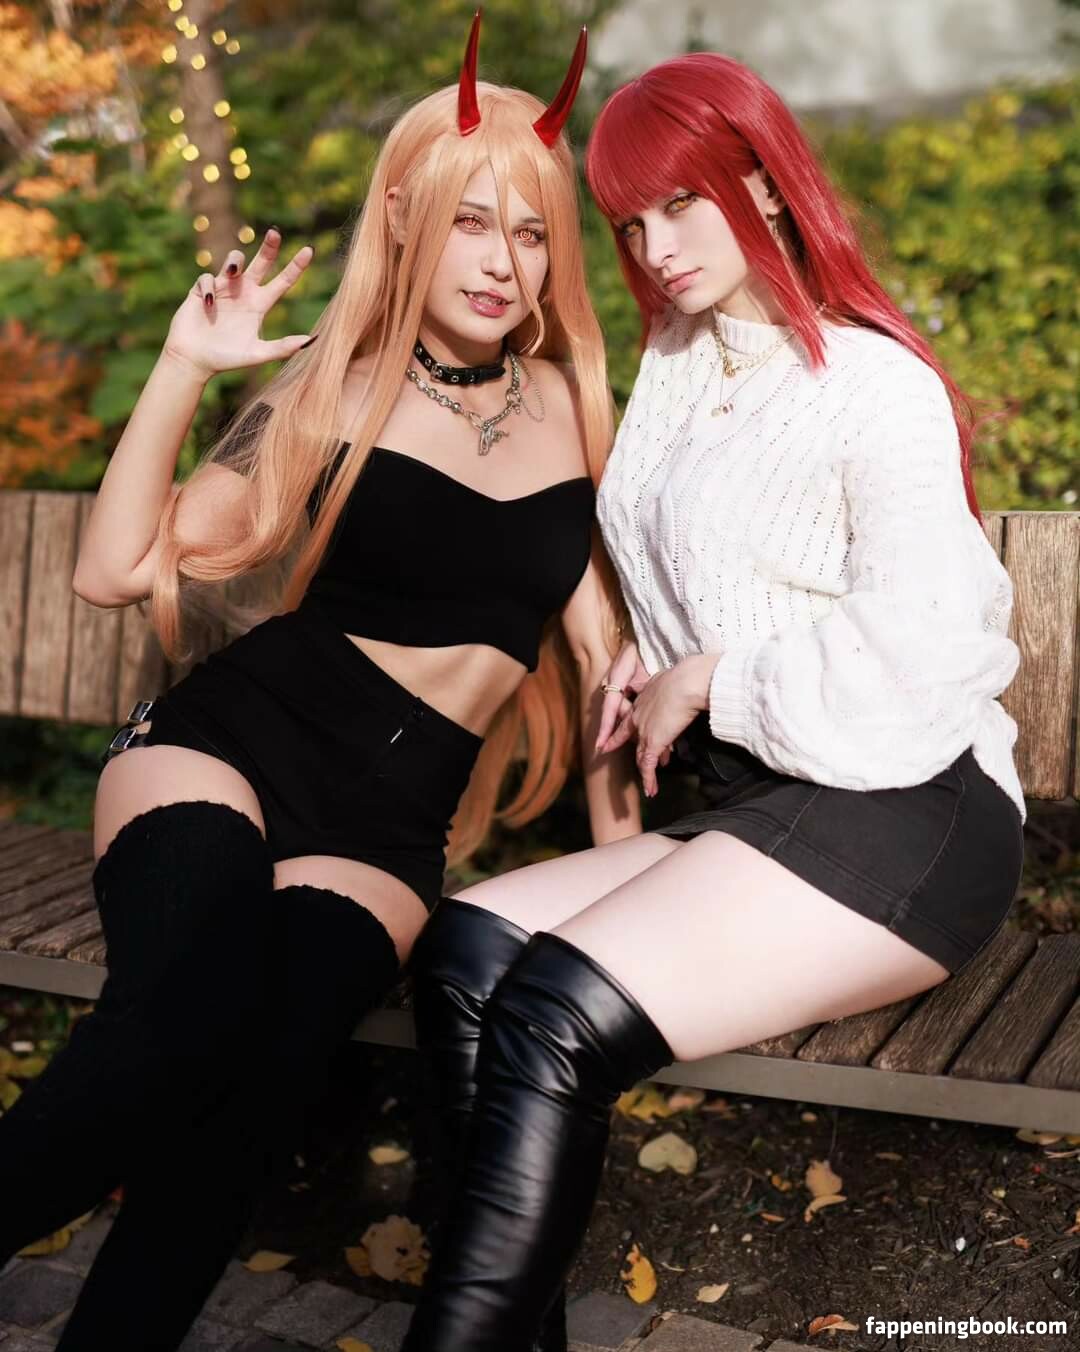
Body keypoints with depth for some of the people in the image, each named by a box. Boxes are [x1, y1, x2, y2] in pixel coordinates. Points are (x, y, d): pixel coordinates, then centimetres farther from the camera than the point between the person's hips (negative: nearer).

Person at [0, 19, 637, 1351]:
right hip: (228, 741, -2)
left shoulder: (573, 403, 10)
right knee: (189, 1018, -32)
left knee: (244, 1094, -25)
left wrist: (613, 802, 10)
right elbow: (116, 570, -3)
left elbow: (592, 611, 16)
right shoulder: (336, 392, 3)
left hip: (392, 823, 2)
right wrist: (184, 368, -10)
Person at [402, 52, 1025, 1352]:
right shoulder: (671, 366, 17)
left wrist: (707, 683, -8)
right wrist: (645, 662, 10)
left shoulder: (873, 383, -6)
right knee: (465, 946, -15)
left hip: (902, 815, -7)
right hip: (753, 807, 8)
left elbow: (919, 644, -17)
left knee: (556, 1019, -27)